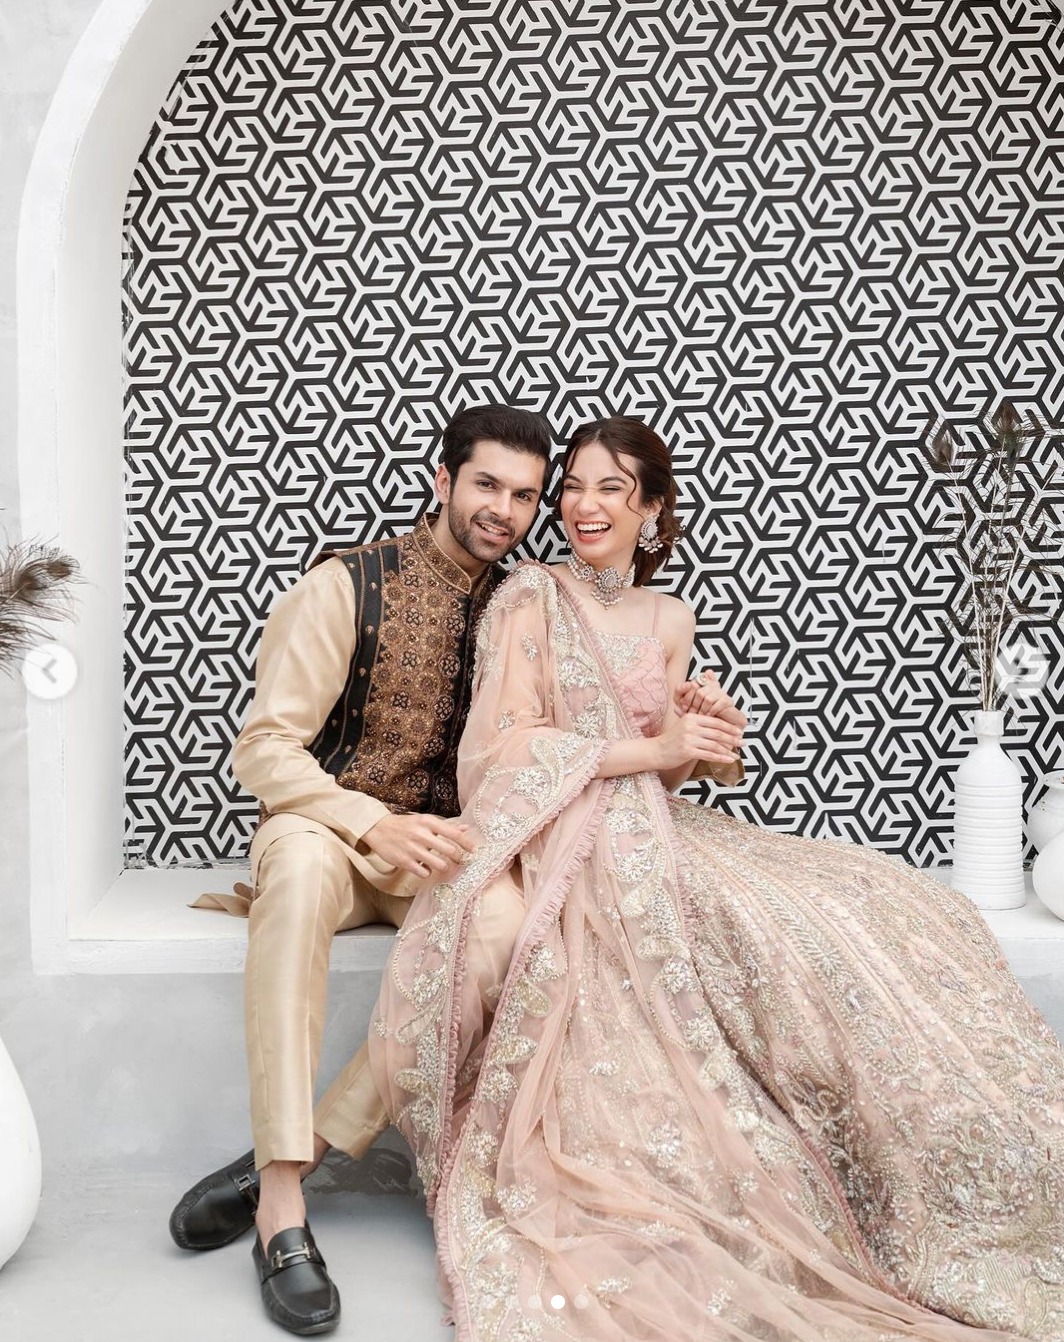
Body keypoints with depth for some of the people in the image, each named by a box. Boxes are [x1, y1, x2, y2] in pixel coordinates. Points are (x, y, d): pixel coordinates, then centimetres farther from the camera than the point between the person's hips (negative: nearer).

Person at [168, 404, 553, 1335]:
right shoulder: (347, 586, -5)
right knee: (301, 859, -39)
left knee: (505, 922, -32)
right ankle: (283, 1205, -36)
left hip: (443, 845, 3)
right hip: (329, 826, -2)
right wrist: (376, 824, -24)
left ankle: (300, 1150, -23)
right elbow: (265, 747, -10)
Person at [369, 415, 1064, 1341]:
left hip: (655, 834, 6)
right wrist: (653, 747, -13)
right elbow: (509, 746, -10)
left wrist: (710, 740, -6)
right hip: (565, 843, -6)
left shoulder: (670, 620, 16)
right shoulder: (530, 596, 0)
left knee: (882, 913, -12)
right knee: (779, 935, -28)